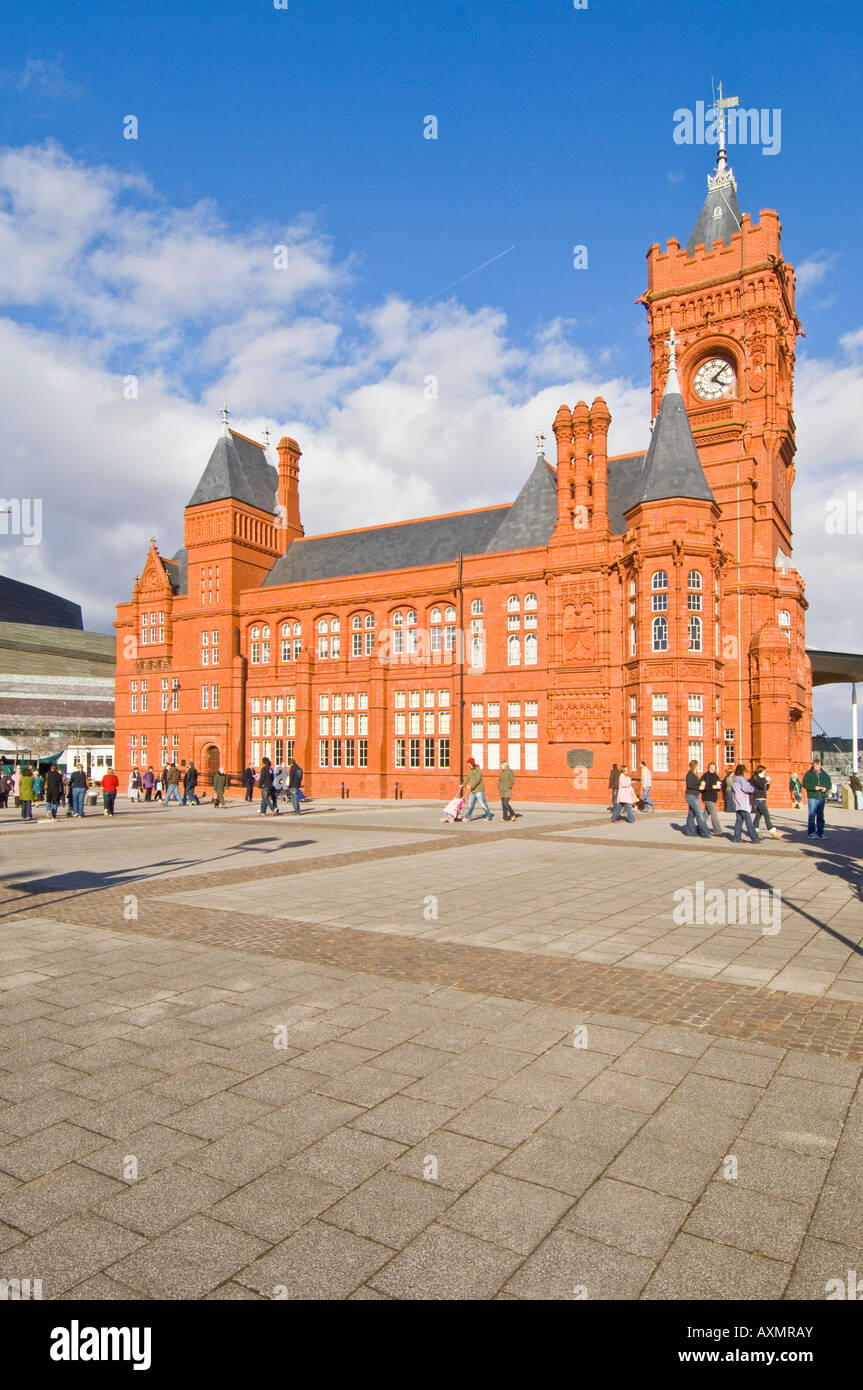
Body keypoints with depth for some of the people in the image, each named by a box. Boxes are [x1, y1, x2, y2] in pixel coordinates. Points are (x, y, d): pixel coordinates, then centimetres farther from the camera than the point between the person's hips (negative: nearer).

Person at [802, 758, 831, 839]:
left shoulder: (825, 774, 14)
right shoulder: (808, 774, 2)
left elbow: (829, 783, 11)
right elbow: (805, 784, -6)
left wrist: (825, 788, -11)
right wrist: (814, 787, -20)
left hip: (822, 797, 4)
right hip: (812, 797, -4)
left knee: (820, 816, 8)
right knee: (812, 815, -7)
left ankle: (820, 833, 14)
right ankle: (811, 833, -4)